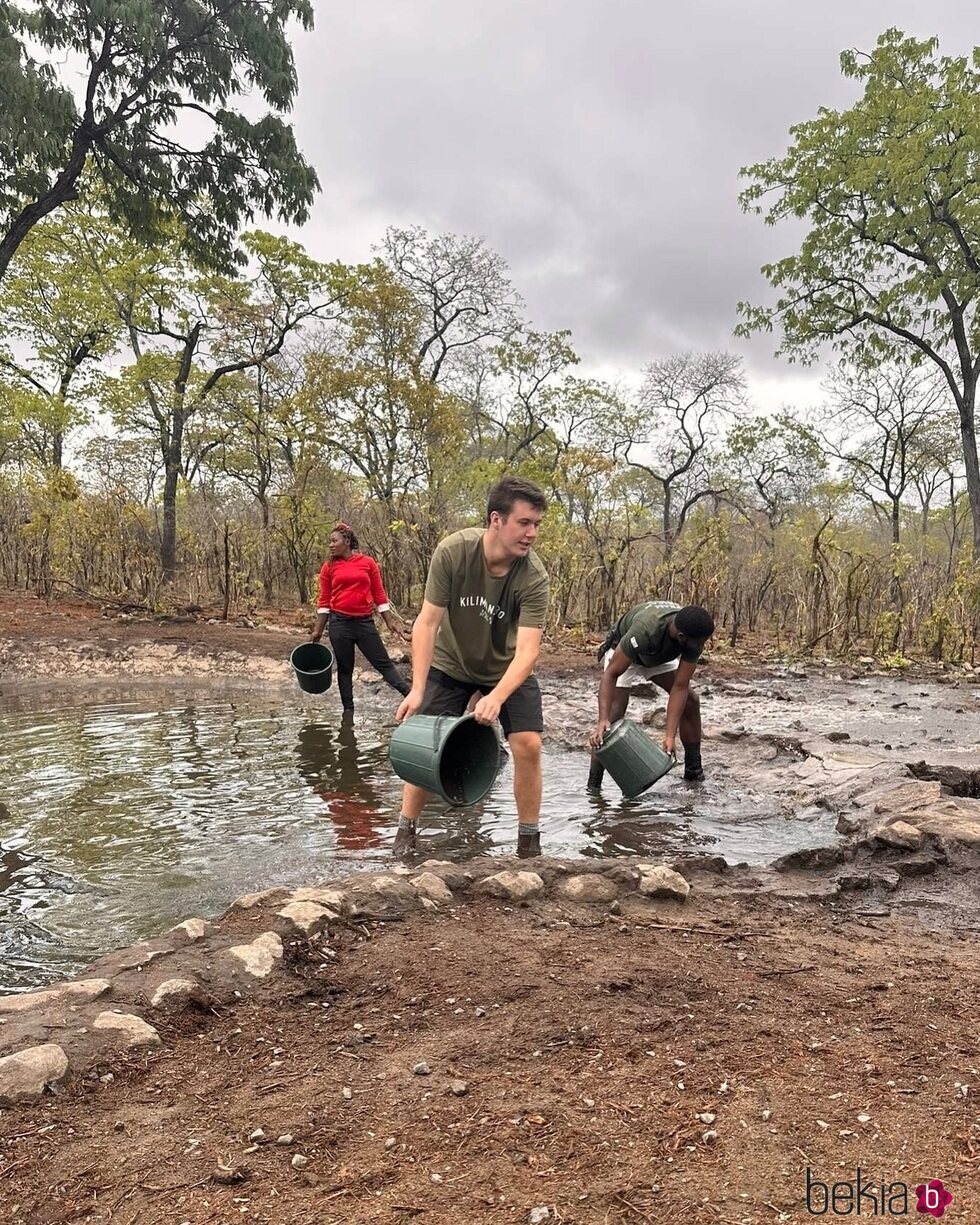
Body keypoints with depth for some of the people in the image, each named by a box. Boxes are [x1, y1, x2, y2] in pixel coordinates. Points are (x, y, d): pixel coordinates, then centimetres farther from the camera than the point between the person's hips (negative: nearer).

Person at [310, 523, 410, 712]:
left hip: (365, 622, -1)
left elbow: (379, 594, 5)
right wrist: (317, 630, 3)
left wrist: (390, 621, 2)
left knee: (383, 663, -3)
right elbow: (324, 601, 6)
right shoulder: (329, 567, 3)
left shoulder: (368, 562, 2)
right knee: (344, 669, 8)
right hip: (339, 623, 1)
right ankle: (348, 711, 16)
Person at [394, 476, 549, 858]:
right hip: (450, 664, 0)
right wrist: (417, 689, -29)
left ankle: (529, 841, 5)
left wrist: (497, 698, -49)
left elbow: (527, 649, -33)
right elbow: (427, 622, -22)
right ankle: (404, 832, 19)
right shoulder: (452, 551, -27)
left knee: (528, 744, -13)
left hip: (507, 669, 0)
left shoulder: (534, 576, -28)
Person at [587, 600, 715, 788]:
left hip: (660, 656, 5)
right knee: (613, 716, -17)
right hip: (622, 653, -5)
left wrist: (670, 736, -33)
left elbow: (680, 687, -27)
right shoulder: (645, 630, -45)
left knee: (691, 702, -4)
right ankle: (593, 788, -10)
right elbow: (611, 674, -39)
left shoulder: (694, 635, -30)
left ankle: (694, 773, 11)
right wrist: (602, 720, -49)